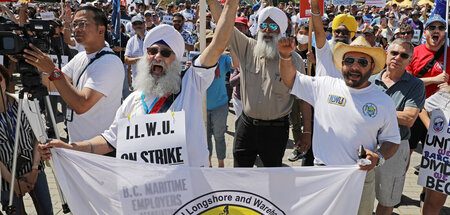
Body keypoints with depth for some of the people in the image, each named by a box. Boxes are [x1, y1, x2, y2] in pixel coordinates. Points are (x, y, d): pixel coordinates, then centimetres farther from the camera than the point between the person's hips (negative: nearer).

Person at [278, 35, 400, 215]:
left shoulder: (384, 102, 0)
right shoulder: (324, 86, 0)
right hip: (322, 174, 1)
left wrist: (378, 158, -13)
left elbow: (392, 139, 6)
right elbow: (291, 80, 8)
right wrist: (286, 55, -9)